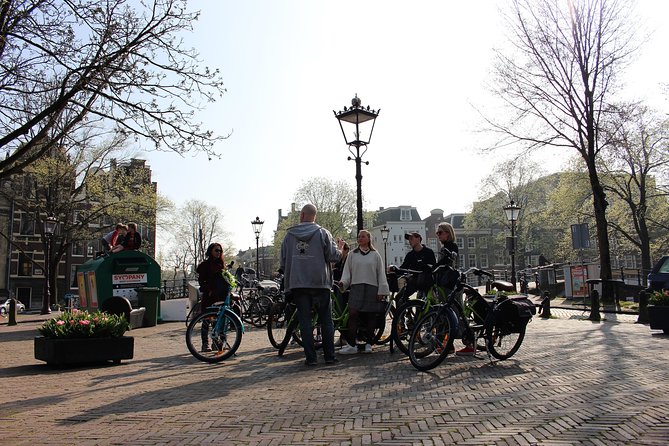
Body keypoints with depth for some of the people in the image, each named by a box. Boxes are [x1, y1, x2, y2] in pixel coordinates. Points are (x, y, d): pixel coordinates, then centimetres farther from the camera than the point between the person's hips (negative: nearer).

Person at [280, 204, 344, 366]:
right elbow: (333, 256, -6)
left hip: (297, 284, 1)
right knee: (326, 320, 8)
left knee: (305, 321, 5)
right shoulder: (322, 233, -3)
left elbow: (283, 262, 6)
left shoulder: (289, 235, 5)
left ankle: (311, 357, 4)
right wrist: (340, 248, 14)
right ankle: (329, 356, 8)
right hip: (320, 283, -1)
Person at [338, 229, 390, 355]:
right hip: (356, 287, 0)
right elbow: (347, 271, 11)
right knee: (353, 314, -11)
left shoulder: (375, 255, 10)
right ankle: (352, 344, -11)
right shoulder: (352, 255, 13)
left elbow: (381, 274, 7)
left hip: (371, 288, 0)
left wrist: (382, 291, 0)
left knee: (370, 316, 2)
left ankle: (368, 343, 12)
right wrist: (343, 282, -8)